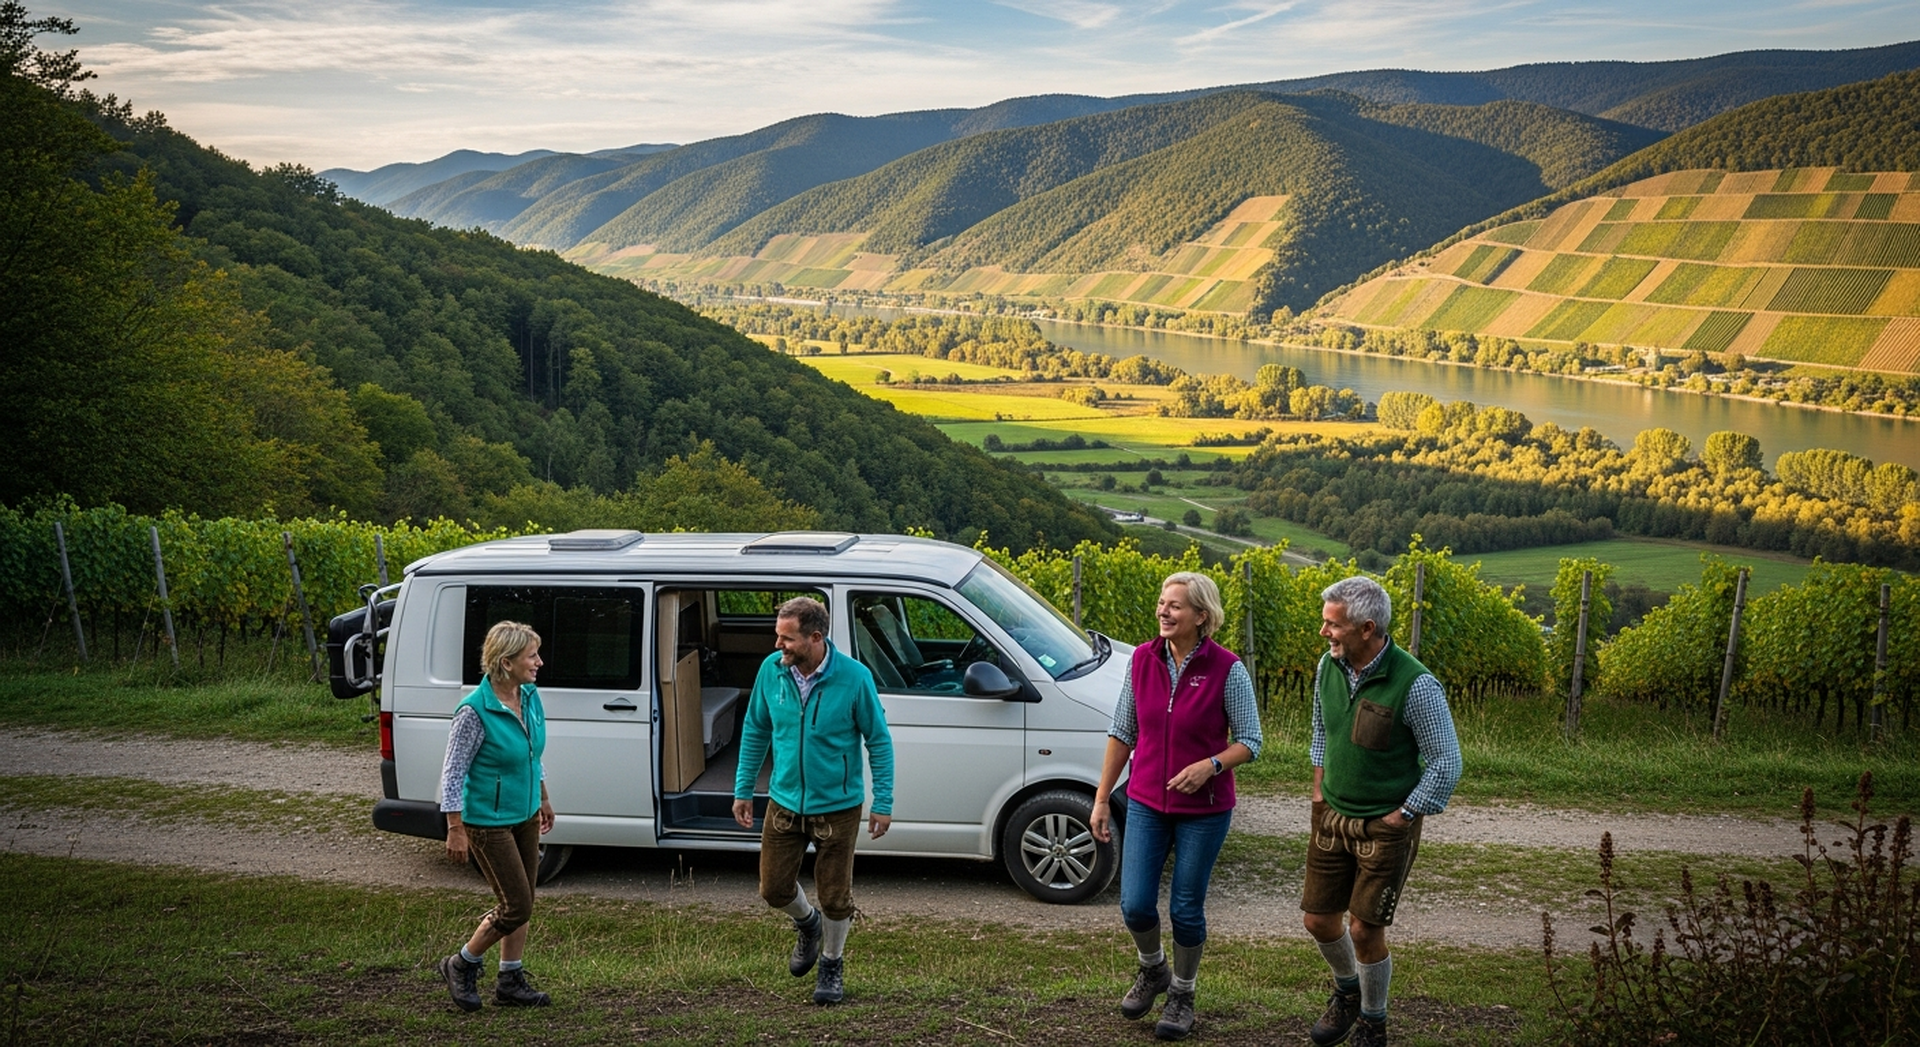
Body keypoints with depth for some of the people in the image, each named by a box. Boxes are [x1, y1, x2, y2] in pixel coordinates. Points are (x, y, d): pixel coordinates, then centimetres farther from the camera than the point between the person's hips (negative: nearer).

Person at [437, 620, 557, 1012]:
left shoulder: (530, 697, -2)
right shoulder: (475, 711, -24)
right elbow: (453, 774, -19)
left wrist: (543, 799, 21)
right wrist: (455, 830, -18)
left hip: (525, 816, 8)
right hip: (488, 822, -8)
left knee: (522, 904, 13)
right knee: (516, 907, -4)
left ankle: (510, 982, 26)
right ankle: (461, 966, 18)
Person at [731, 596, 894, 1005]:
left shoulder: (854, 677, -18)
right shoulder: (771, 670, -9)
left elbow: (879, 740, -8)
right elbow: (755, 730, 6)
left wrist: (883, 803, -10)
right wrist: (743, 789, 6)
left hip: (837, 807, -3)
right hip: (784, 802, 3)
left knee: (835, 896, 6)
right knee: (774, 888, 8)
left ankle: (832, 964, 33)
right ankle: (808, 925, 42)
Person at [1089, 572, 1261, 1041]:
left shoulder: (1226, 669, -14)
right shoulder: (1142, 660, -4)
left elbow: (1249, 741, -7)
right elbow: (1122, 733, 5)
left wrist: (1210, 765, -26)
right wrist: (1101, 799, 5)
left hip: (1204, 810, -3)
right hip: (1146, 804, 3)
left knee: (1186, 910, 6)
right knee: (1135, 905, 1)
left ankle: (1182, 995, 31)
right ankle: (1152, 970, 33)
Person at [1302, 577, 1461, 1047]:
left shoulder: (1415, 685, -23)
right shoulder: (1328, 666, -4)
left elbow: (1446, 764, -15)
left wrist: (1400, 818, -12)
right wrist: (1319, 791, 12)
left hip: (1385, 827, -6)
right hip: (1331, 817, 6)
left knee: (1365, 930, -2)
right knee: (1319, 920, 12)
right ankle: (1346, 990, 42)